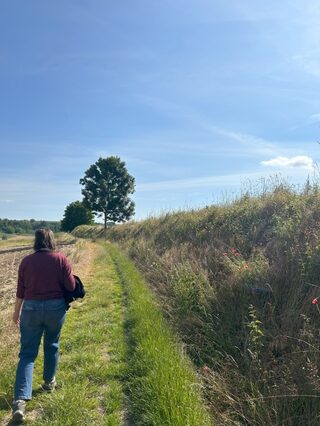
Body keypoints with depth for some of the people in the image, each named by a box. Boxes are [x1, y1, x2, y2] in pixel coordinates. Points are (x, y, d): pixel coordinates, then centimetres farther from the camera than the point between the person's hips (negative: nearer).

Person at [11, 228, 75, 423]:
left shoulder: (26, 261, -3)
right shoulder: (61, 259, -8)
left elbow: (21, 290, 2)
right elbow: (71, 286, -9)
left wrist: (16, 312, 15)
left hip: (31, 308, 0)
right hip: (56, 307, 0)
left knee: (27, 353, 7)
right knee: (52, 345, 22)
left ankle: (20, 399, -4)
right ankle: (49, 381, 40)